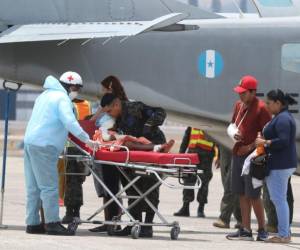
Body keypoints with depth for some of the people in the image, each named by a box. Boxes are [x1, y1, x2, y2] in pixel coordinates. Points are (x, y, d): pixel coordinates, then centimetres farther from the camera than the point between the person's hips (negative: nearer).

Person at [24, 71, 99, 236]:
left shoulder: (45, 95, 23)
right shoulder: (62, 98, -7)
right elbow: (70, 122, -19)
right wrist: (86, 140, -18)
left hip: (30, 141, 9)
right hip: (44, 146, -9)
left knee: (34, 187, 10)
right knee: (49, 186, -9)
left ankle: (33, 223, 10)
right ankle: (52, 223, -12)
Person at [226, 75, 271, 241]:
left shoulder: (261, 108, -12)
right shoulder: (239, 105, 12)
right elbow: (232, 125, 25)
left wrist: (251, 146, -16)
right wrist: (233, 133, 3)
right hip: (238, 154, 8)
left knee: (253, 195, -5)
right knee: (242, 194, 9)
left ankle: (262, 230, 4)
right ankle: (245, 230, 13)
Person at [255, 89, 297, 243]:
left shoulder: (282, 119, -16)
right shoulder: (282, 117, 17)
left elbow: (283, 141, -25)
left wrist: (265, 142, -16)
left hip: (280, 165, -11)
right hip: (280, 164, 11)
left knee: (279, 199, -8)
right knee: (278, 199, 15)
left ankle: (284, 235, -7)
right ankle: (285, 232, 19)